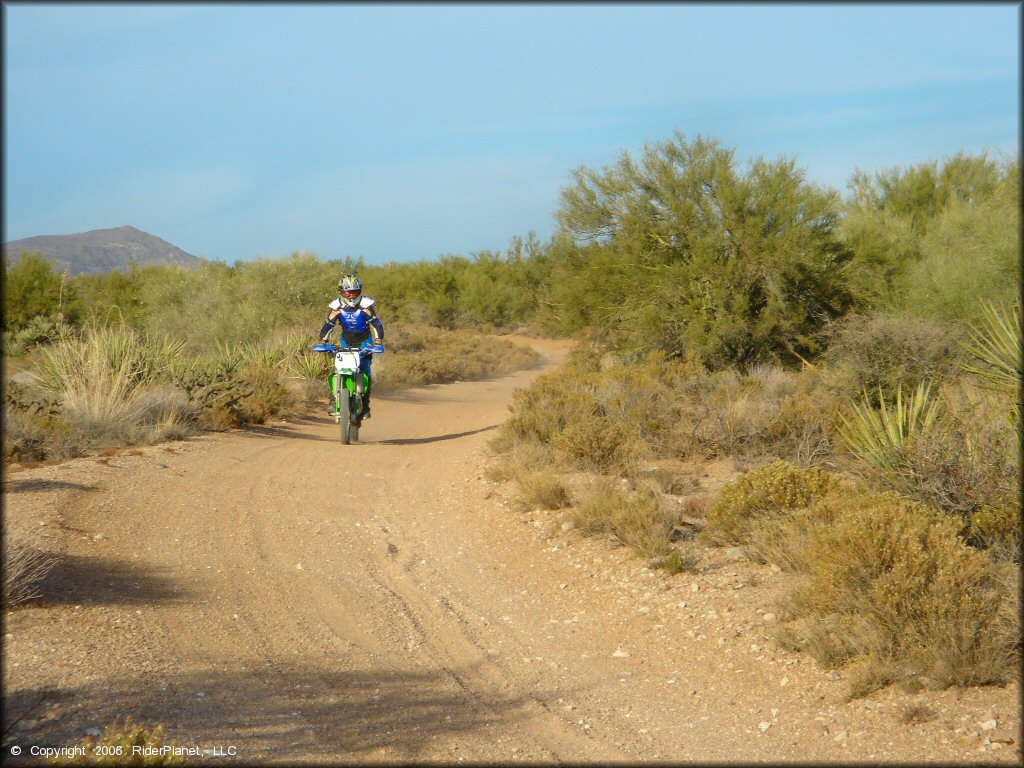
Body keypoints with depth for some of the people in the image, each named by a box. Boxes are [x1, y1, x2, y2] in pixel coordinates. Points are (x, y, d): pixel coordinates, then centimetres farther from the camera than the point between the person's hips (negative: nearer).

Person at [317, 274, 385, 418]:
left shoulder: (366, 305, -20)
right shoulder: (336, 306, -15)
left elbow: (377, 324, -22)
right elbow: (328, 326, -15)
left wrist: (378, 343, -34)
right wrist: (323, 342, -31)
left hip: (364, 341, -2)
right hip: (346, 341, 2)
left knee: (365, 371, -16)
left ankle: (365, 407, -11)